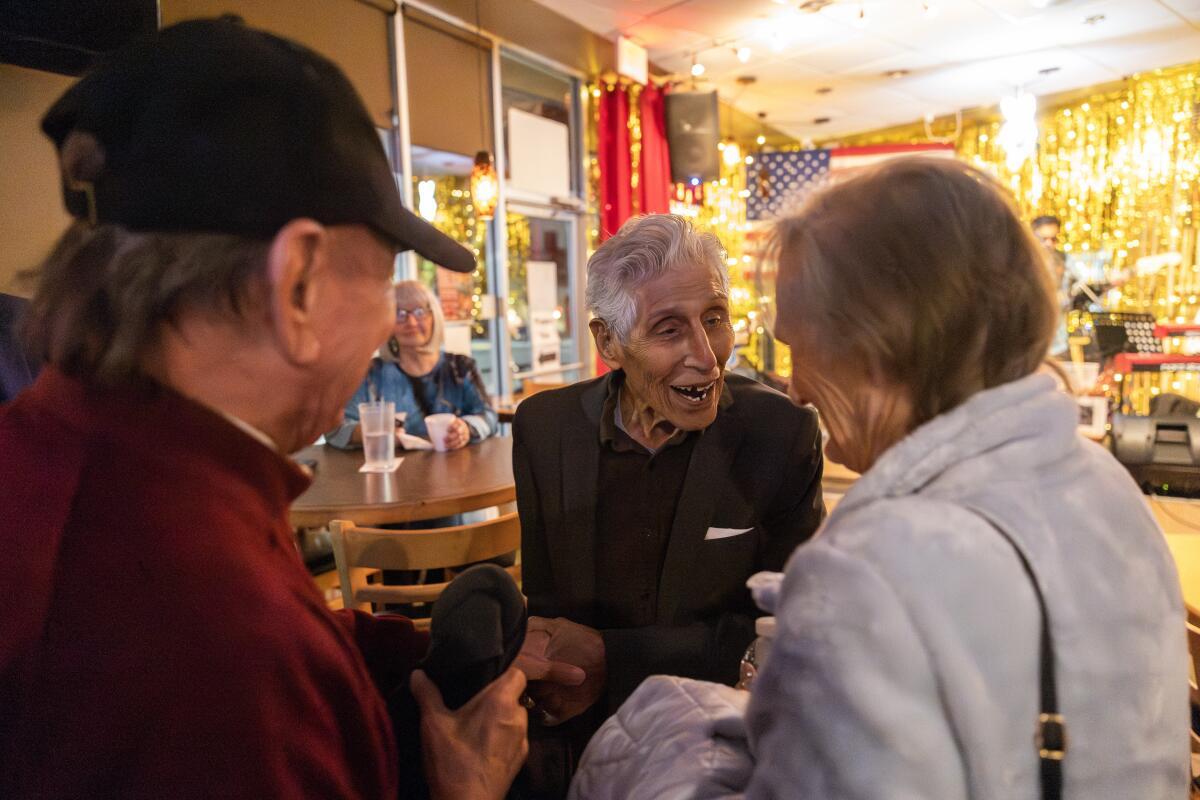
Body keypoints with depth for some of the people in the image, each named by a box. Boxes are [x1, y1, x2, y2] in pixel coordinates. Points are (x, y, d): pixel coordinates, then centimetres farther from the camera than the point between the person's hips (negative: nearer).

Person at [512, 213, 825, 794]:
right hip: (579, 742, 2)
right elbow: (546, 600, 4)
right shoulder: (543, 427, -4)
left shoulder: (782, 435, -12)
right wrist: (549, 663, -19)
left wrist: (610, 657, -16)